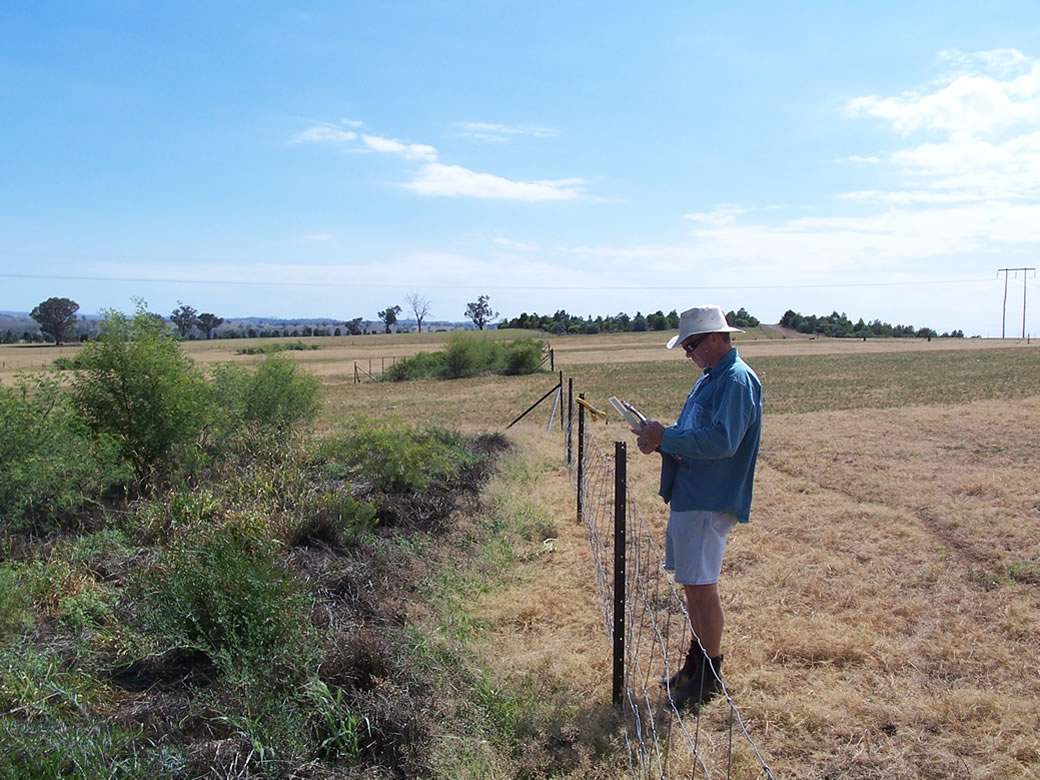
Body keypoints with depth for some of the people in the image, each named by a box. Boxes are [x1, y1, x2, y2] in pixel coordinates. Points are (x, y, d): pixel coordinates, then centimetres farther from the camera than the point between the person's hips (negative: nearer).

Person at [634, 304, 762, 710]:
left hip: (710, 500, -10)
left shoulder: (737, 380, -15)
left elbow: (721, 441, -25)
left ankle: (710, 676, 11)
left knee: (701, 586, -3)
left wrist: (666, 437, -21)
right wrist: (659, 438, 4)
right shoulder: (710, 378, 17)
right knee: (693, 583, 16)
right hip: (688, 494, 10)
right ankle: (697, 661, 30)